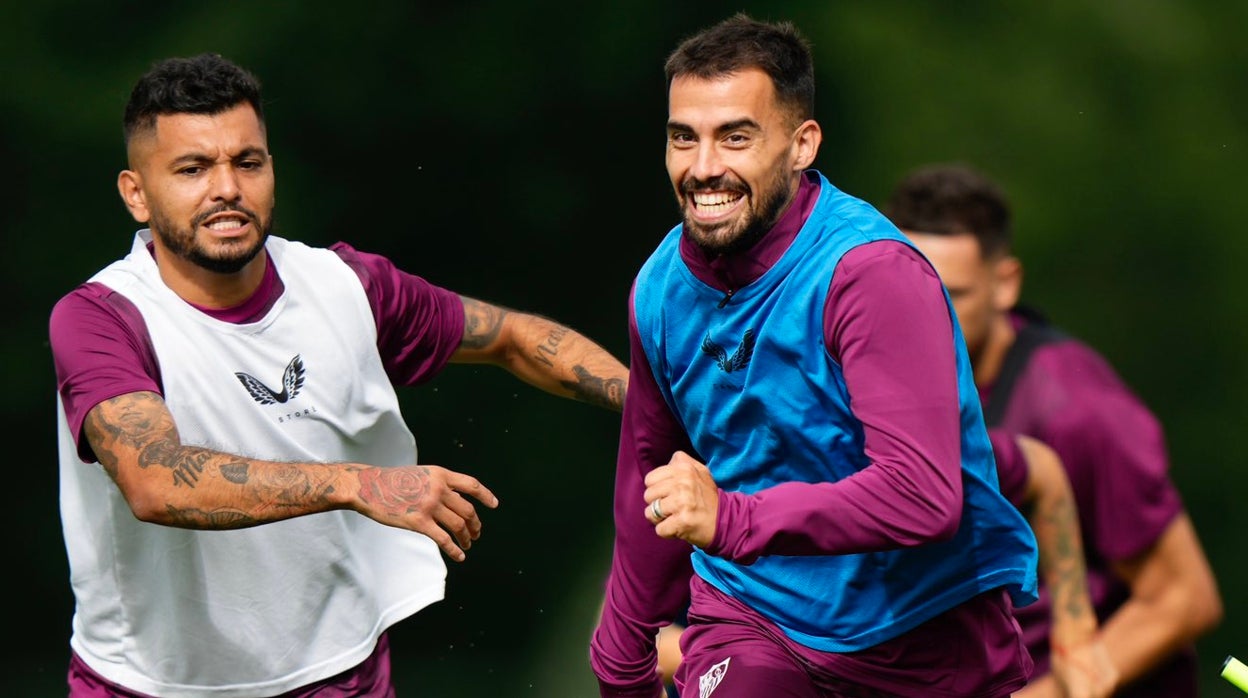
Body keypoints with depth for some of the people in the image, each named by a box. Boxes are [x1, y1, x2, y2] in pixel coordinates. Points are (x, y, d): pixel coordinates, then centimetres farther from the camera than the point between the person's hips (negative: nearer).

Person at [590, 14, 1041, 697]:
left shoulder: (872, 274, -21)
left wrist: (731, 519, -39)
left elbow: (925, 495, -31)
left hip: (930, 636, -3)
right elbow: (649, 480, 15)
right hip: (750, 610, 3)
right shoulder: (662, 286, -2)